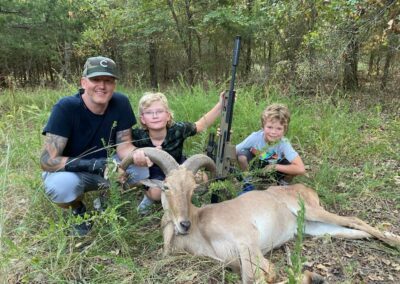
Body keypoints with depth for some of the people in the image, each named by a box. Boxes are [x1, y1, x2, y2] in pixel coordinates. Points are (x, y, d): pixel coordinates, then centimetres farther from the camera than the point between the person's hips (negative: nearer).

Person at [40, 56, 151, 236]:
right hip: (69, 171, -3)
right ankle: (78, 209, 2)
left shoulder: (120, 103, -15)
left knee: (141, 169, -20)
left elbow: (123, 145, -12)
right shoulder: (66, 108, -25)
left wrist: (136, 154, -36)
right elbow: (48, 160, -27)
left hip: (104, 166, 4)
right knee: (63, 185, -36)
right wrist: (92, 165, -39)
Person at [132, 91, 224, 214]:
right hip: (155, 174, -2)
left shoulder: (177, 129, -24)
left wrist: (220, 105, -21)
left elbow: (202, 124, -13)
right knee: (156, 192, -31)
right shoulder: (138, 136, -26)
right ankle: (148, 196, 8)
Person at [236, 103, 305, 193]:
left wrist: (274, 166, -34)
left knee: (291, 164, -29)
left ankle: (283, 184, 5)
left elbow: (301, 169, -39)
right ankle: (248, 182, -1)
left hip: (274, 170, 0)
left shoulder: (284, 143, -31)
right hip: (255, 165, 0)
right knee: (242, 154, -29)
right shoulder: (255, 137, -29)